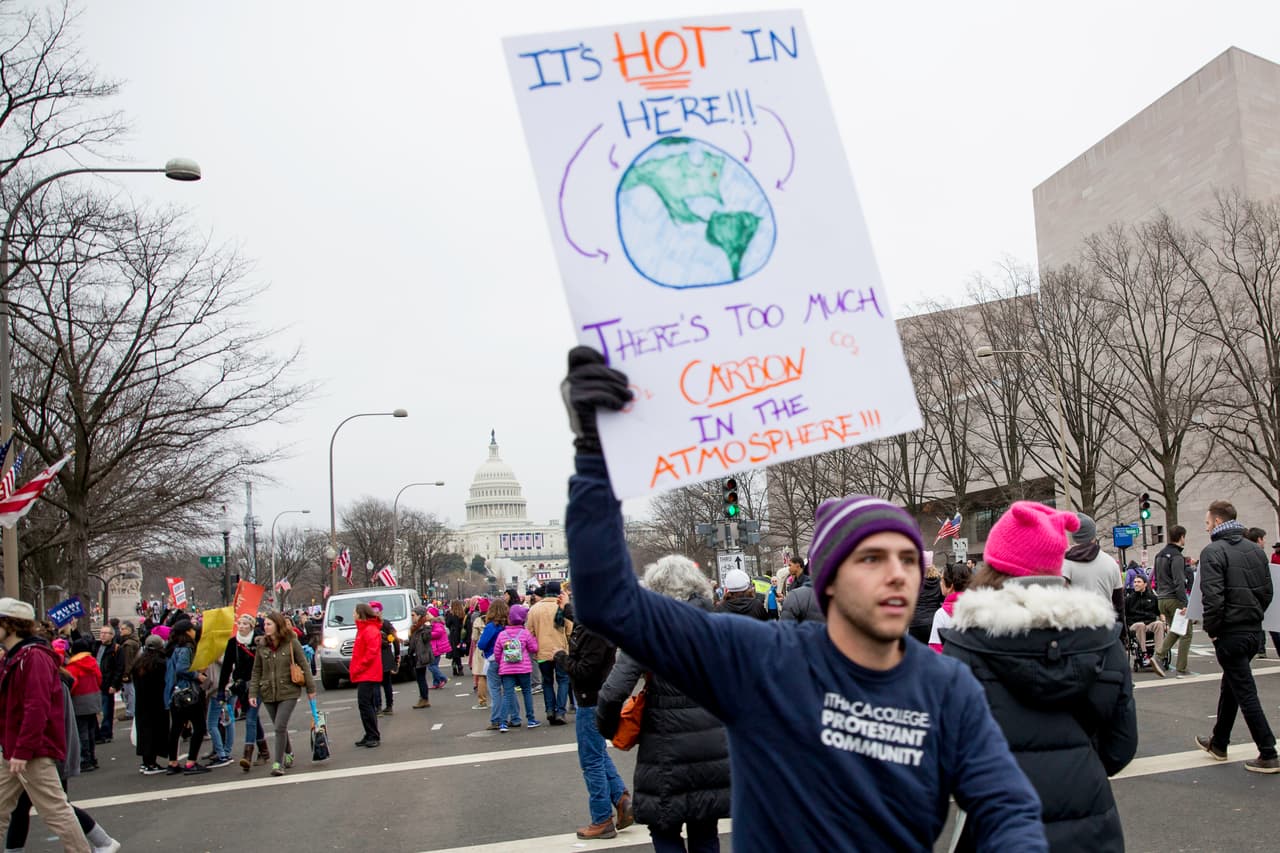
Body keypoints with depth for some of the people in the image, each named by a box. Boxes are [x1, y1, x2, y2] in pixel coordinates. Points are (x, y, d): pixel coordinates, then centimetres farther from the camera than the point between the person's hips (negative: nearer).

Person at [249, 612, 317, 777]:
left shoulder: (292, 642, -7)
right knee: (280, 727, 13)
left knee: (280, 727, -12)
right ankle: (288, 753, 34)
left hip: (288, 692, -4)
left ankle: (278, 763, -4)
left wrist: (311, 688, -1)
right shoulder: (262, 645, 3)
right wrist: (253, 693, 0)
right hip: (268, 693, 4)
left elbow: (304, 665, -2)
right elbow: (257, 671, 7)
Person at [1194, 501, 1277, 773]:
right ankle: (1219, 743, 31)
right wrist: (1254, 617, 17)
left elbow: (1212, 597, -21)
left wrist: (1211, 630, -9)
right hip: (1253, 630, 8)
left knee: (1245, 692, -2)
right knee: (1230, 687, 19)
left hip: (1229, 633, -8)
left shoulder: (1213, 551, -14)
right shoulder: (1255, 550, 8)